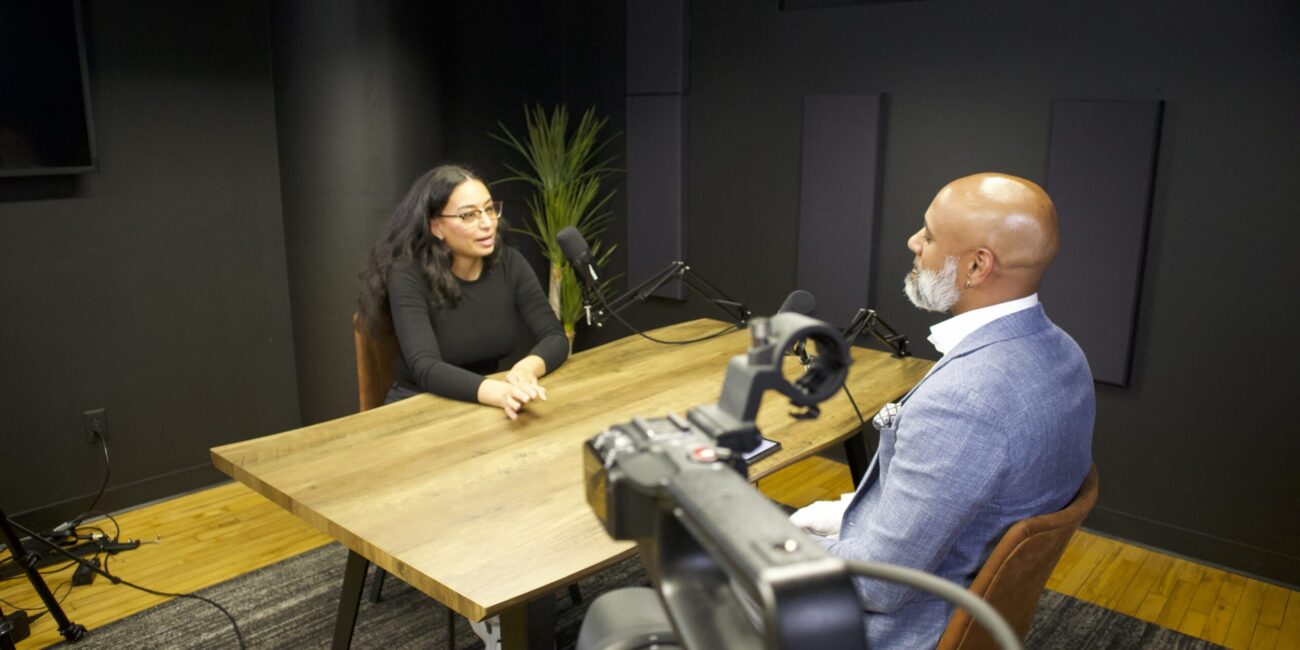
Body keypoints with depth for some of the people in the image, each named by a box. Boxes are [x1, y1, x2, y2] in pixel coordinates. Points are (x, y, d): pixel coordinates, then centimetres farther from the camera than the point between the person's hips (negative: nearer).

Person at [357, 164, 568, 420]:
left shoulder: (509, 264, -4)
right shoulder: (408, 276, -16)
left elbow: (555, 337, -7)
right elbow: (426, 368, -27)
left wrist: (526, 368, -30)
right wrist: (500, 393, -44)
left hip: (486, 407, 4)